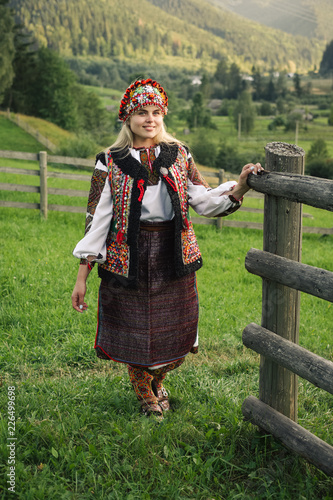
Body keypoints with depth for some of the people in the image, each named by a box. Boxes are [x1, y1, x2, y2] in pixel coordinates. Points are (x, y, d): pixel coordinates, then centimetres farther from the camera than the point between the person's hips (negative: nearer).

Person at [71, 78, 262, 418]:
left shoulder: (179, 155, 5)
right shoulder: (110, 162, -2)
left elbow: (205, 201, 2)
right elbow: (96, 220, -3)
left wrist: (239, 186, -16)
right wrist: (82, 276, -6)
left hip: (174, 259, 2)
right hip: (129, 258, -2)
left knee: (174, 333, 10)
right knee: (133, 329, 9)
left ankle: (157, 380, 44)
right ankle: (143, 392, 40)